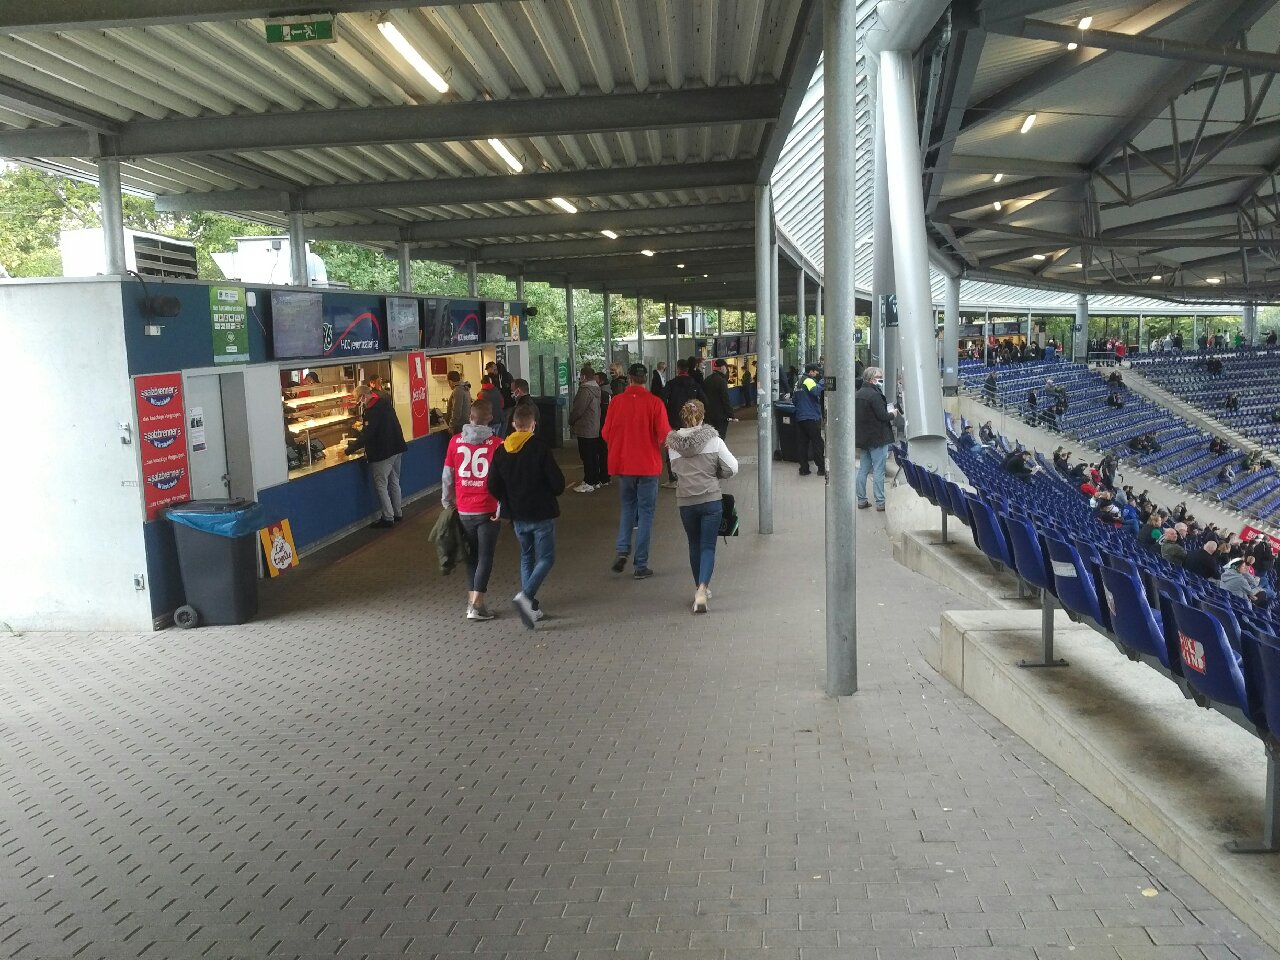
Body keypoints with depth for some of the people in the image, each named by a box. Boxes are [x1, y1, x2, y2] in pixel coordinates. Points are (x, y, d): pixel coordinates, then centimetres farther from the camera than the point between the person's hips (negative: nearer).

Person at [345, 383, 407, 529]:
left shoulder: (373, 410, -21)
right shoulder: (384, 403, 9)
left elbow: (366, 434, -24)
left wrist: (350, 449, -13)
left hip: (383, 453, -9)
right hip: (396, 449, 9)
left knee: (381, 485, 0)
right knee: (394, 482, 17)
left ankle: (388, 518, 2)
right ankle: (398, 513, 25)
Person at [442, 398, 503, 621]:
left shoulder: (455, 441, -1)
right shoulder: (495, 443, -10)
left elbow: (447, 476, 4)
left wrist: (447, 502, 17)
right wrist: (501, 509, -1)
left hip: (463, 509, 3)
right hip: (487, 510, -3)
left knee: (472, 555, 17)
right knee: (485, 557, 5)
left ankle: (473, 600, 20)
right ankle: (476, 605, -1)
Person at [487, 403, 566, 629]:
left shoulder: (501, 451, 0)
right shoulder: (539, 447, -15)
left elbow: (493, 487, 2)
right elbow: (557, 482, -14)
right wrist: (551, 493, 8)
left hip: (517, 516, 5)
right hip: (541, 514, -5)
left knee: (526, 557, 19)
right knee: (546, 558, 3)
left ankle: (531, 606, 18)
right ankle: (526, 596, -19)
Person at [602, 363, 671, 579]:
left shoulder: (617, 401, -4)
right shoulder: (654, 402, -10)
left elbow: (607, 434, 1)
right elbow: (664, 436, -11)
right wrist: (662, 446, 11)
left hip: (623, 464, 2)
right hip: (648, 464, -2)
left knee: (627, 507, 20)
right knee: (645, 513, 5)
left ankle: (622, 549, 2)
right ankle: (640, 565, 5)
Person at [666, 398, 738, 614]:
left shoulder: (673, 443, -3)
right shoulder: (713, 440, -8)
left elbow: (675, 469, 5)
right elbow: (732, 468, -5)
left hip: (685, 501, 2)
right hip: (711, 498, -2)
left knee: (694, 545, 20)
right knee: (708, 546, 2)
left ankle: (700, 588, 31)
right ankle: (702, 590, -16)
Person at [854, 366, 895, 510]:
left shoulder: (858, 394, 10)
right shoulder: (874, 394, -17)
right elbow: (882, 416, -20)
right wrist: (892, 414, 1)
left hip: (862, 437, 8)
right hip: (877, 438, -8)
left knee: (863, 469, 12)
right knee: (878, 471, -3)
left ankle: (861, 500, 16)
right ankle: (880, 502, -1)